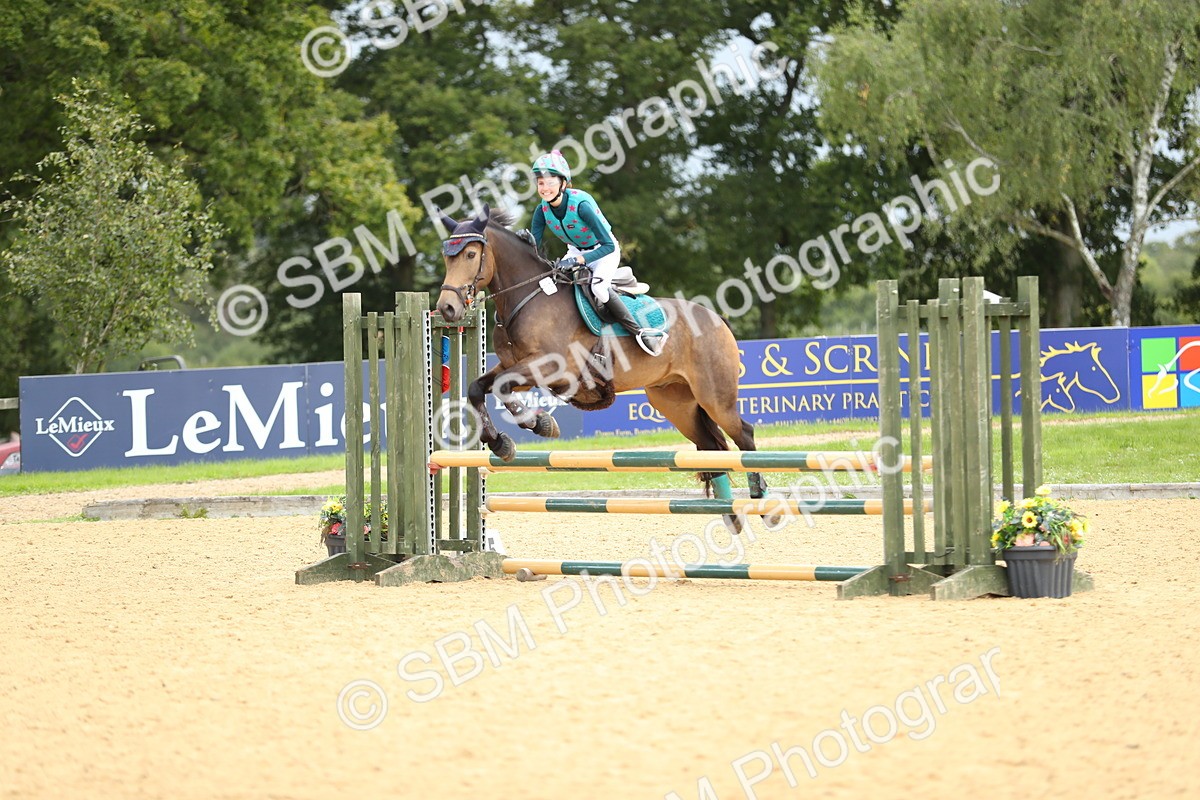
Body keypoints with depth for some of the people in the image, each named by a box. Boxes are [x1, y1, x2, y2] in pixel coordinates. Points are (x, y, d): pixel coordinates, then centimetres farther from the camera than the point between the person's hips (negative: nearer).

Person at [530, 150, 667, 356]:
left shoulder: (581, 204, -33)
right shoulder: (542, 210, -16)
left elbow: (609, 245, -33)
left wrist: (579, 260, -43)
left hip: (604, 251, -7)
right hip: (576, 252, 7)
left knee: (599, 287, -31)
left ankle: (639, 331, -21)